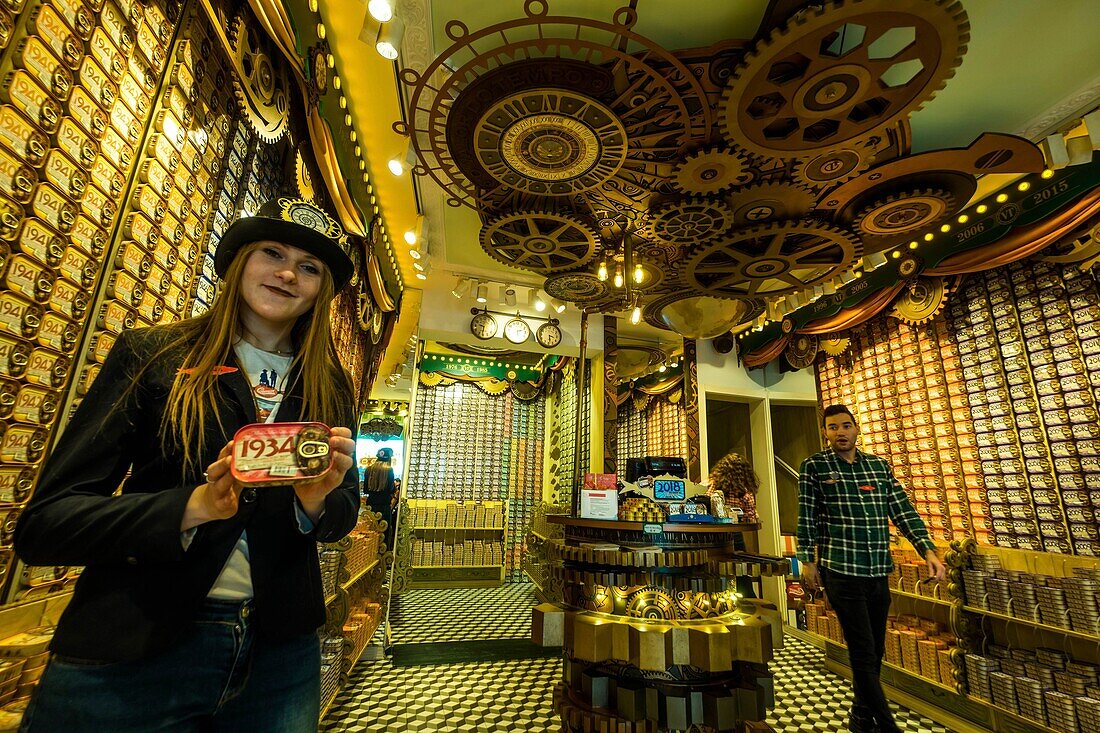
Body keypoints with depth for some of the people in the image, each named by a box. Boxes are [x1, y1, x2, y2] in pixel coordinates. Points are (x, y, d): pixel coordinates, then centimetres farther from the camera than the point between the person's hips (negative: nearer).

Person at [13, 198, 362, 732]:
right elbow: (43, 524, -8)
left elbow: (343, 514, 4)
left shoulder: (331, 390, 1)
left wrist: (317, 502, -19)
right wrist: (193, 506, -26)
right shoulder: (150, 356, -5)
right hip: (129, 648, -2)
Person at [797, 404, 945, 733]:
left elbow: (903, 510, 7)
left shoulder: (879, 465, 9)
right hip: (841, 571, -5)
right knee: (864, 652, -2)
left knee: (874, 651, 16)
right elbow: (807, 518, -3)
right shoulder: (814, 466, -4)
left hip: (879, 572, 5)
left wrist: (928, 550, -5)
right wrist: (807, 561, -3)